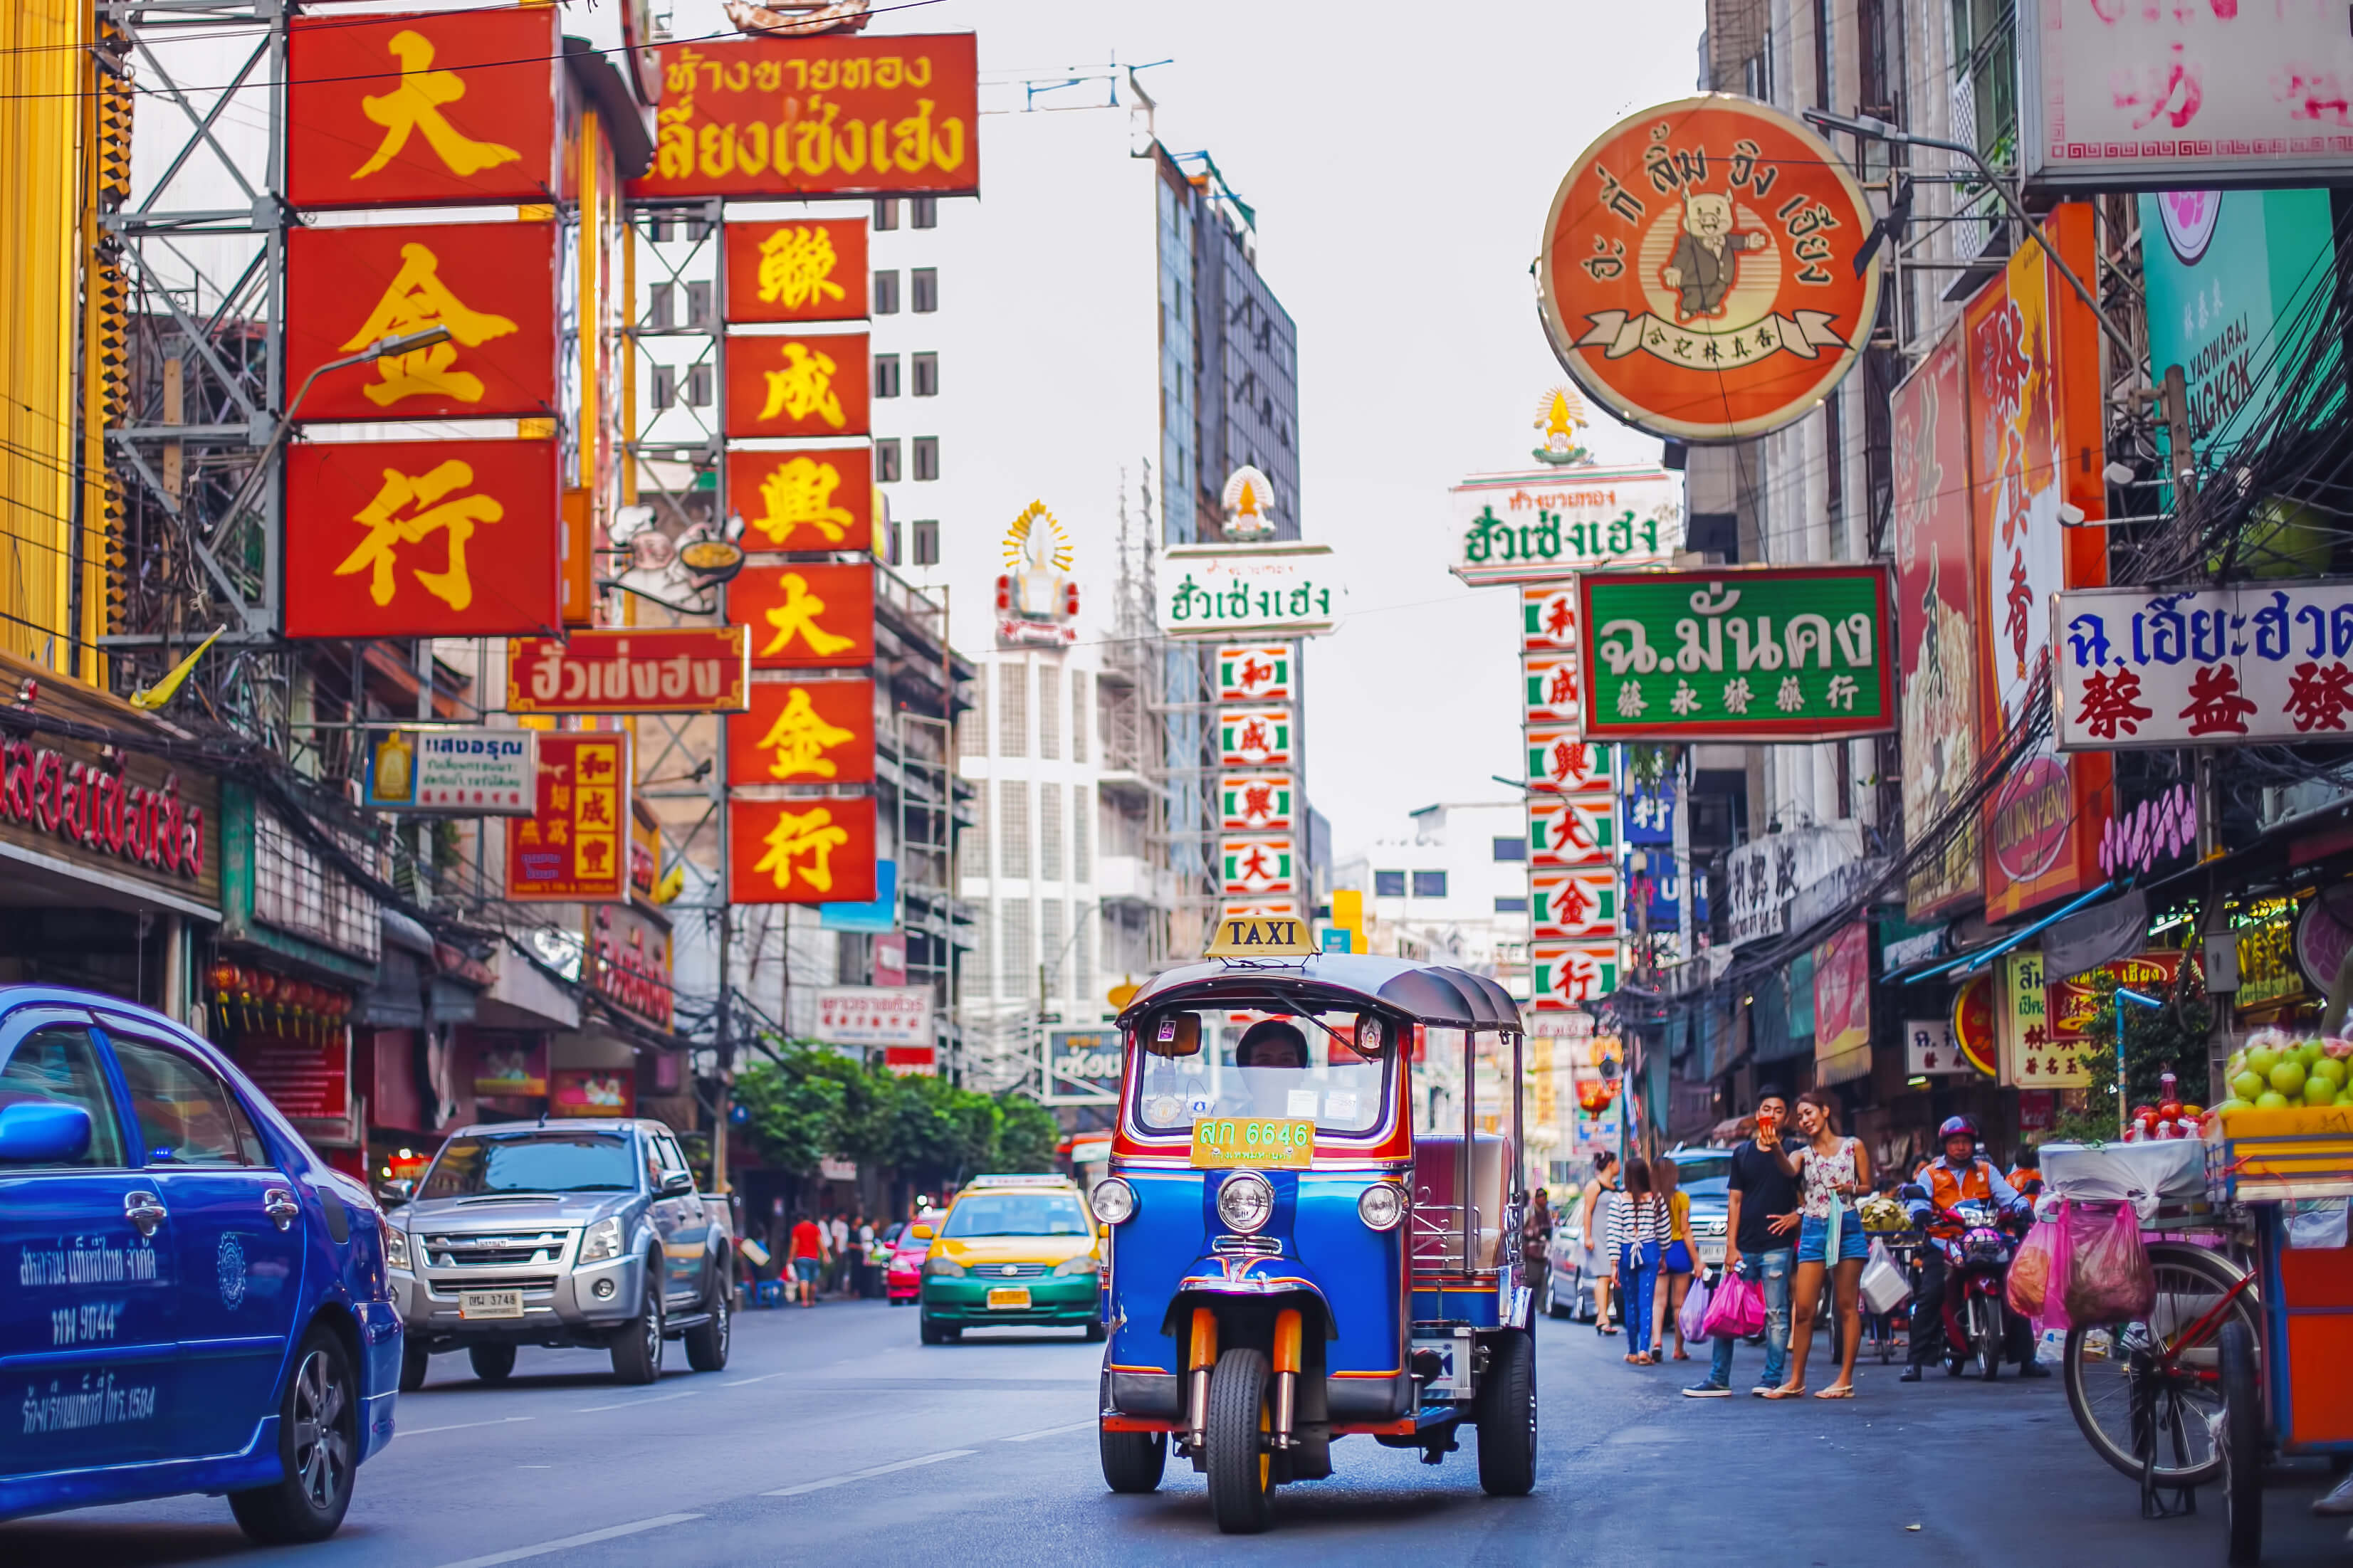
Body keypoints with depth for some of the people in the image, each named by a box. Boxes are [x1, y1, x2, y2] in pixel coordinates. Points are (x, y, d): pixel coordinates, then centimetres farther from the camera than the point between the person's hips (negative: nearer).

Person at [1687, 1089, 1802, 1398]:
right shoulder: (1743, 1153, 12)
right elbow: (1735, 1201, 11)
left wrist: (1795, 1216, -13)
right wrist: (1731, 1246, 4)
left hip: (1777, 1247, -4)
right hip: (1744, 1249, 4)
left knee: (1776, 1315, -3)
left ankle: (1772, 1379, 3)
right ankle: (1718, 1380, 7)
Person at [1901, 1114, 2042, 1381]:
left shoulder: (1986, 1170, 17)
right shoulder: (1931, 1174, 12)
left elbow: (2006, 1194, 3)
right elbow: (1918, 1201, -2)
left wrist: (2022, 1206, -19)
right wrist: (1920, 1213, -26)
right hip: (1943, 1244, -2)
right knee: (1929, 1295, -19)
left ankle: (2026, 1358, 2)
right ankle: (1914, 1360, -17)